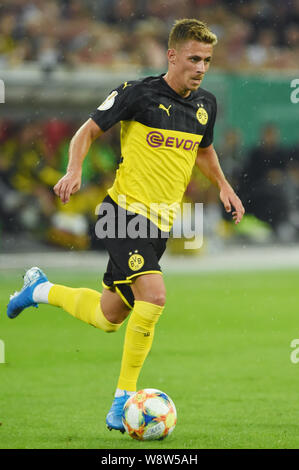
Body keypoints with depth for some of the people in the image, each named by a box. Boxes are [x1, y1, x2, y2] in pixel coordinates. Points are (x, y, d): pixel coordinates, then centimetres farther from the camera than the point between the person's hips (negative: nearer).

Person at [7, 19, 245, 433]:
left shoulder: (205, 105, 9)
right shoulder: (139, 94, -9)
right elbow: (89, 130, -1)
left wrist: (223, 186, 13)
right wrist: (74, 170, -18)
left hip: (160, 224, 7)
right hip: (125, 211, -7)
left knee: (109, 318, 12)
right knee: (153, 294, -26)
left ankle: (41, 289, 40)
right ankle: (124, 397, -11)